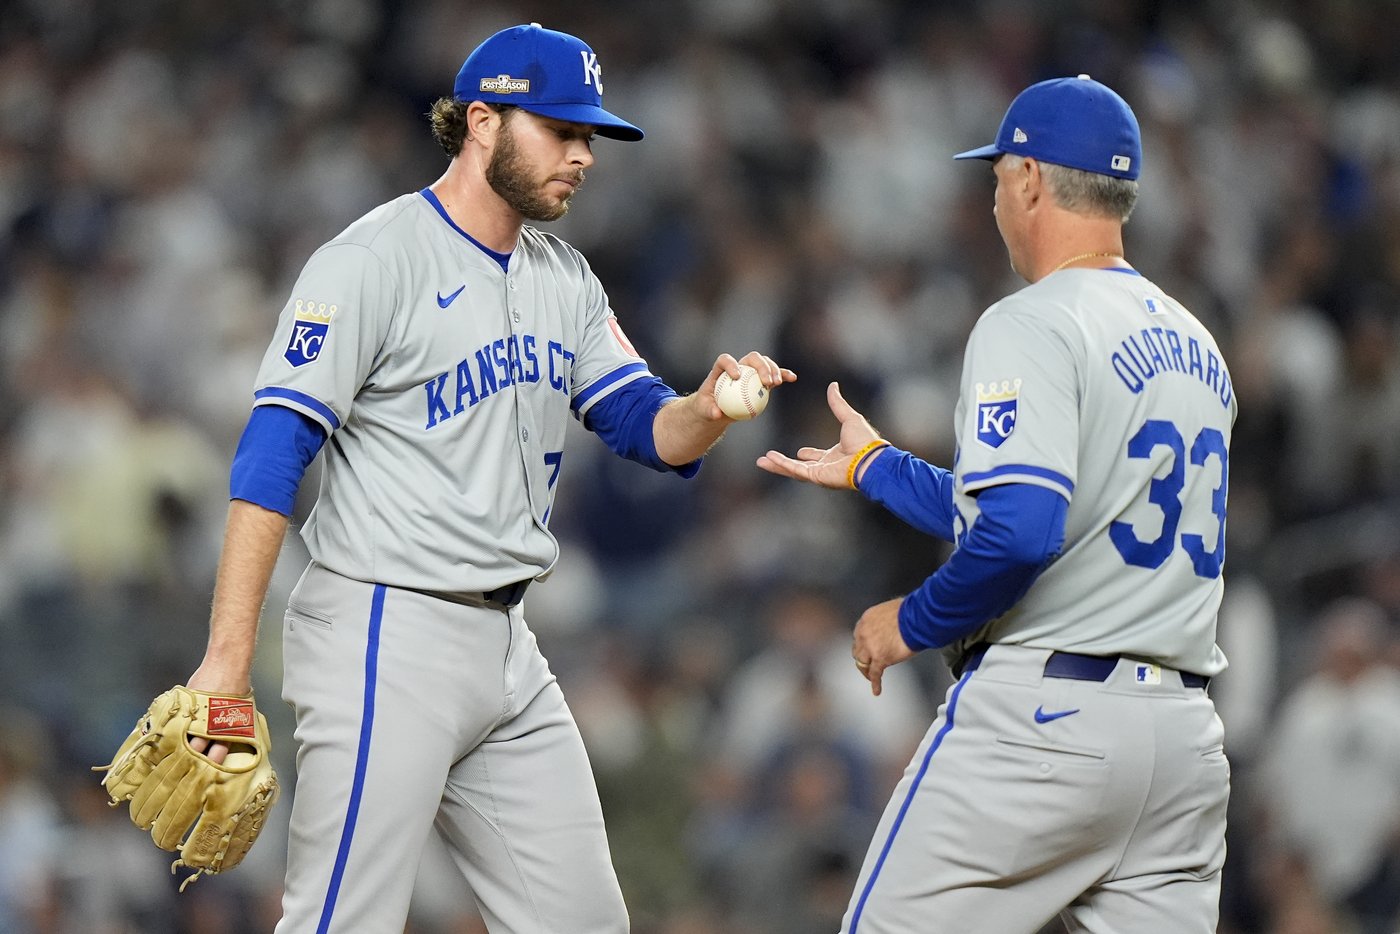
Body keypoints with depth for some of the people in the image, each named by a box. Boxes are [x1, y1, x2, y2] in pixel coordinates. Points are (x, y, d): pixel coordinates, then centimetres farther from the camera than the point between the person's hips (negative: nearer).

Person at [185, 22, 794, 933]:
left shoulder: (564, 279, 14)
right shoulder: (374, 260, -11)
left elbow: (648, 430, 10)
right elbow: (271, 455, -17)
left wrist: (708, 411, -16)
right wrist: (228, 660, -24)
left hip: (507, 651, 8)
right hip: (384, 642, -8)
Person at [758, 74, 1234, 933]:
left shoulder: (1033, 324, -9)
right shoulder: (1195, 343, 17)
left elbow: (1021, 533, -24)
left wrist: (914, 622, -7)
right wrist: (874, 468, 35)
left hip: (1043, 717, -8)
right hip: (1184, 730, 8)